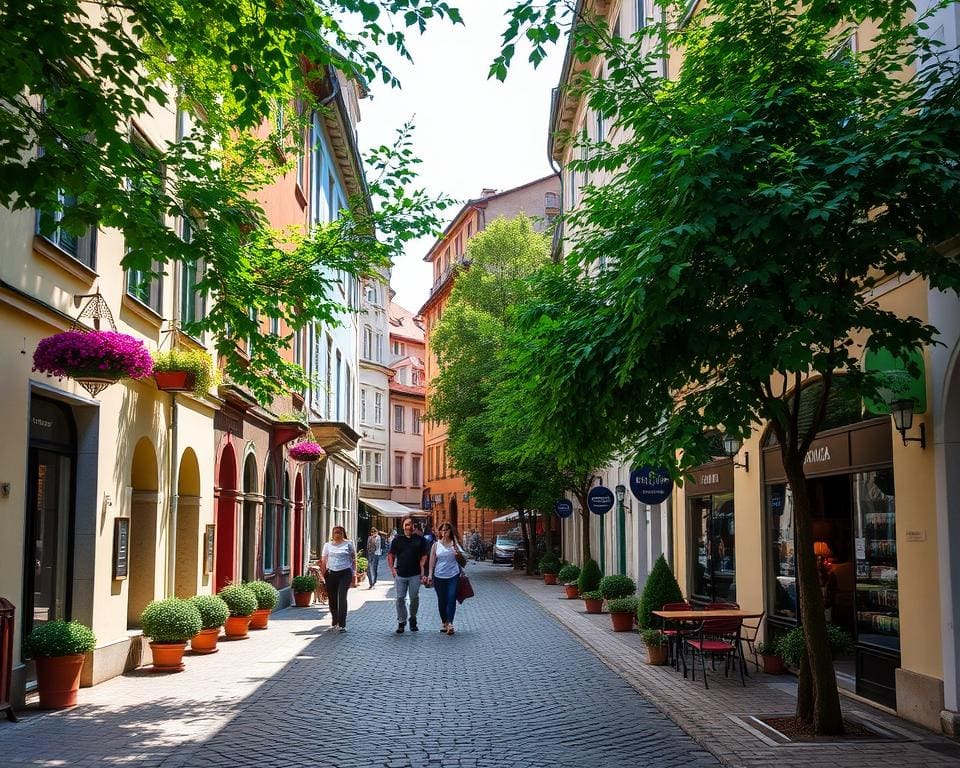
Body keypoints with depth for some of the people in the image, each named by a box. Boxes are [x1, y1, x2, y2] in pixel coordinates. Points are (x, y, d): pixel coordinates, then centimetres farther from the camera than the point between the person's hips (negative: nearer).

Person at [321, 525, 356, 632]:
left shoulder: (348, 544, 6)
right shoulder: (328, 545, 12)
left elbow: (353, 559, 9)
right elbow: (324, 560, 12)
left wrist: (353, 573, 3)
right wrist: (324, 573, 2)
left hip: (345, 573, -3)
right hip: (331, 574, 3)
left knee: (342, 598, -12)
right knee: (332, 598, 6)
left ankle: (342, 624, -10)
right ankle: (334, 622, 24)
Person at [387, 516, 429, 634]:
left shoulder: (419, 539, 4)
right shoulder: (397, 540, 8)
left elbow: (424, 556, 5)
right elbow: (390, 556, 14)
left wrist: (423, 571, -4)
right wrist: (392, 569, 3)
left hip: (415, 575, -1)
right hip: (400, 574, 1)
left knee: (414, 598, 3)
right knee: (400, 599, 0)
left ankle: (413, 620, 24)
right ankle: (401, 622, 10)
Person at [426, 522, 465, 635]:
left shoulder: (454, 544, 4)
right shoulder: (436, 545, 5)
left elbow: (464, 558, 0)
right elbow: (432, 560, 5)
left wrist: (457, 549, -17)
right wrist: (430, 574, -2)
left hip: (453, 575, -1)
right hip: (439, 576, 1)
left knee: (451, 599, -12)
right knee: (441, 600, 8)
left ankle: (450, 623, -16)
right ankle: (444, 623, 20)